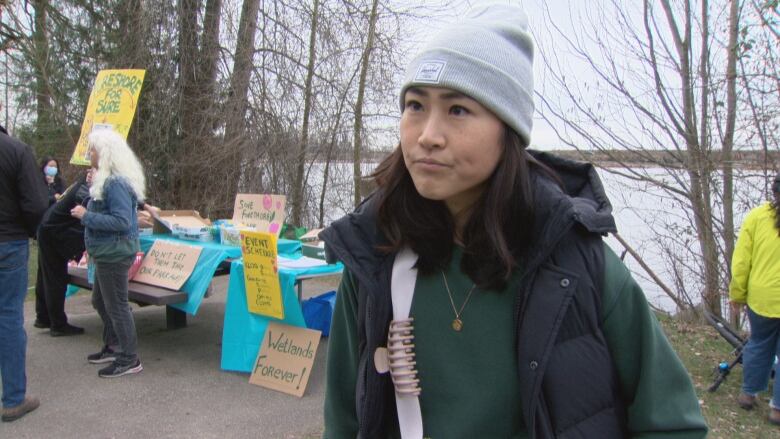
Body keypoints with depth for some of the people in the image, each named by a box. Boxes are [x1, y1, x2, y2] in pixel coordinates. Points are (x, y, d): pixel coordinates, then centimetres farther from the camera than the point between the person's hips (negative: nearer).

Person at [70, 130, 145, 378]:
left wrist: (86, 216, -20)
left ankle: (129, 359, 9)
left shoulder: (116, 183, -21)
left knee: (116, 305, -1)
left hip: (114, 253, -11)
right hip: (107, 252, 11)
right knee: (100, 301, 22)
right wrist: (92, 186, 10)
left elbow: (121, 221, -25)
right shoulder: (108, 180, 11)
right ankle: (113, 347, 35)